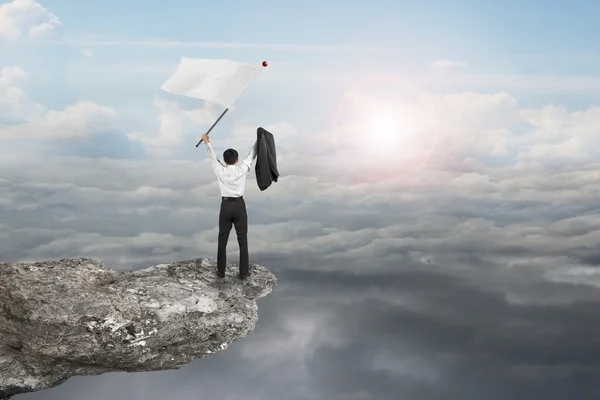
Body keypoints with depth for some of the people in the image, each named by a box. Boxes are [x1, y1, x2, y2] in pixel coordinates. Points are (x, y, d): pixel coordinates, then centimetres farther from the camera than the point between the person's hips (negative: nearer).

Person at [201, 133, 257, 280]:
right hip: (239, 205, -1)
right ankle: (244, 272, 8)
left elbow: (213, 157, 9)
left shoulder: (220, 171, -6)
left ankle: (221, 271, 17)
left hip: (225, 206, 1)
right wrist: (258, 140, 16)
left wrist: (206, 142, 25)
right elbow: (251, 156, 3)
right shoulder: (242, 170, -9)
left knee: (222, 240, 10)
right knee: (242, 240, 5)